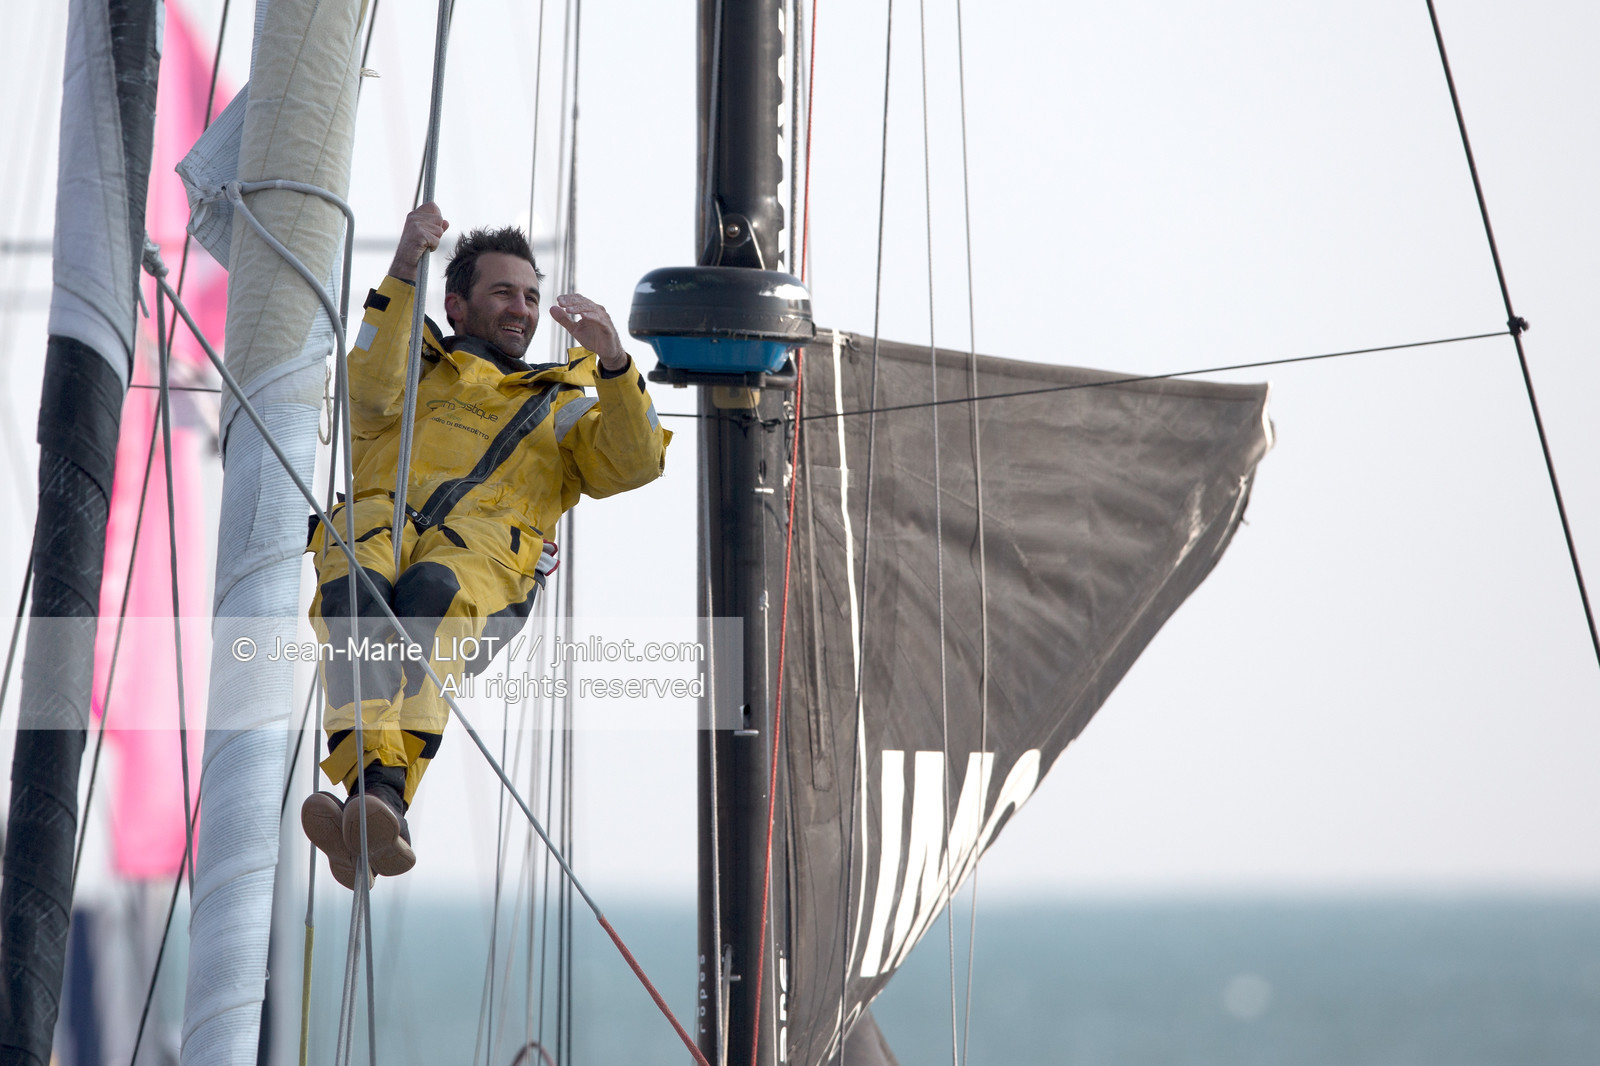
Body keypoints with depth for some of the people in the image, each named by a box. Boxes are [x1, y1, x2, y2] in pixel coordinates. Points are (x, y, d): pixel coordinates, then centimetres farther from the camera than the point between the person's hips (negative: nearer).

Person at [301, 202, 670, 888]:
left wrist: (614, 365, 0)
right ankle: (368, 791, -55)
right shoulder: (419, 369, 33)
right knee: (355, 591, -38)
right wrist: (403, 274, -1)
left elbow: (634, 463, 14)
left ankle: (384, 800, -56)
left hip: (486, 541, -1)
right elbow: (371, 394, 7)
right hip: (380, 517, 1)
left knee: (433, 592, -39)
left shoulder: (560, 405, 34)